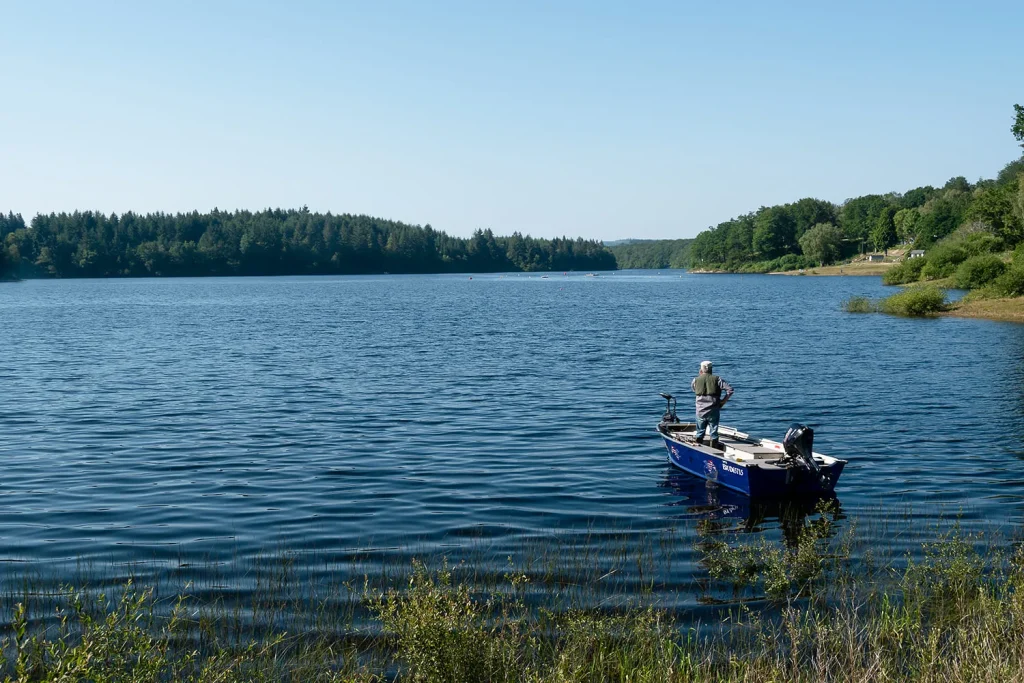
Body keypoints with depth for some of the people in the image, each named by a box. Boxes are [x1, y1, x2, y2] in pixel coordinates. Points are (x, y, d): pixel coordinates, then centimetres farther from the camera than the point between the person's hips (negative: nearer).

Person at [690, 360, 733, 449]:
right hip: (713, 411, -2)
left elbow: (692, 387, 23)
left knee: (700, 432, 14)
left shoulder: (696, 380, 0)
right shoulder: (717, 379, -4)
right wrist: (723, 401, -3)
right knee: (714, 433, 8)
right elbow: (730, 390, -11)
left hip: (700, 411, 2)